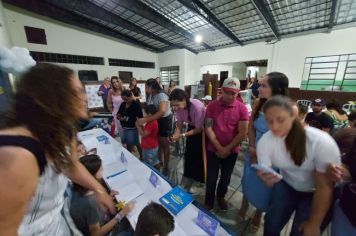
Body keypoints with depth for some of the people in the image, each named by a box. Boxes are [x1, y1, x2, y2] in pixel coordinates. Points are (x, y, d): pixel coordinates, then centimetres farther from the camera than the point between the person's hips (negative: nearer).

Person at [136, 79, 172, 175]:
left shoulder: (161, 95, -25)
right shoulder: (151, 95, 2)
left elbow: (162, 112, -39)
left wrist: (145, 119, -42)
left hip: (164, 120, -7)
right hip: (154, 120, 7)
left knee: (165, 145, 6)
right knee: (158, 142, 18)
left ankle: (166, 167, 23)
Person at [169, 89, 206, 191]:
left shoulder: (197, 106, -37)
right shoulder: (179, 107, -20)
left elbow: (199, 128, -28)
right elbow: (179, 123, -8)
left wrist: (182, 135, -35)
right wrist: (176, 134, -27)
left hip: (203, 128, -5)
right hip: (192, 126, 6)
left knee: (200, 155, 4)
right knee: (189, 153, 12)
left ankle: (199, 180, 28)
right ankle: (190, 179, 35)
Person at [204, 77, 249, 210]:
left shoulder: (242, 108, -10)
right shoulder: (212, 106, -9)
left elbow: (242, 133, -10)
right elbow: (208, 129, -10)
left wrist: (227, 149, -13)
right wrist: (219, 148, -15)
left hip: (232, 151, 1)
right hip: (213, 149, 0)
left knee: (226, 178, 20)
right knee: (211, 178, 10)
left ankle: (221, 197, 48)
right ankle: (209, 202, 35)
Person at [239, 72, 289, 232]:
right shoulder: (258, 103, -10)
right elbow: (251, 127, -1)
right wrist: (252, 149, -8)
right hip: (253, 152, 4)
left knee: (263, 186, 17)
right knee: (248, 180, 21)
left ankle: (258, 215, 47)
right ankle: (244, 206, 49)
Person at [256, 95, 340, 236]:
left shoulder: (322, 142, -32)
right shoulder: (264, 141, -24)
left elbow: (325, 187, -21)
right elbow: (267, 176, -15)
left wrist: (314, 224, -10)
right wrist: (266, 178, -41)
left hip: (315, 193, -2)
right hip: (287, 185, 2)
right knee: (271, 225, 6)